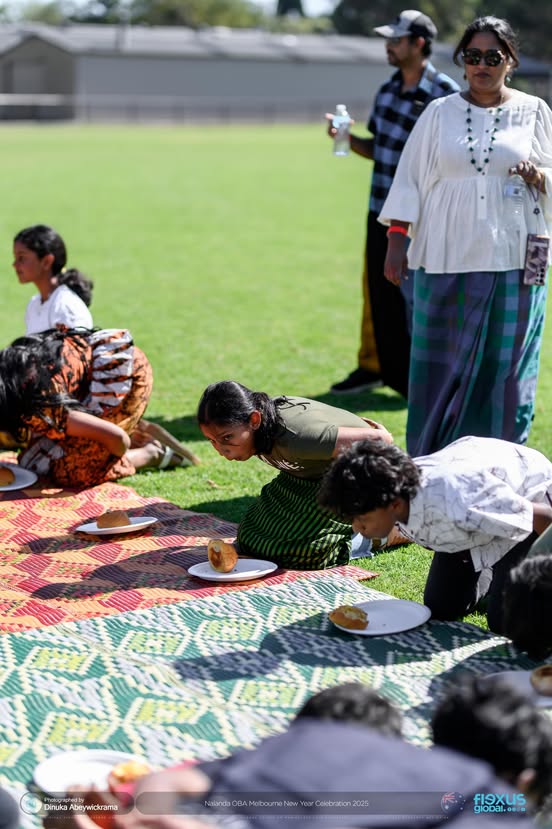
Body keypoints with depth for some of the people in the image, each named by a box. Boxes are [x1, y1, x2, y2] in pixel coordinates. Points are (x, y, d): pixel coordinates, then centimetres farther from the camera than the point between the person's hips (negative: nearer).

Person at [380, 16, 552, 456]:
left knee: (505, 365, 3)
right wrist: (396, 241, 2)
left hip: (512, 259, 0)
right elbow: (411, 177, 8)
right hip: (447, 259, 1)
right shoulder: (440, 113, 7)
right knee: (443, 366, 3)